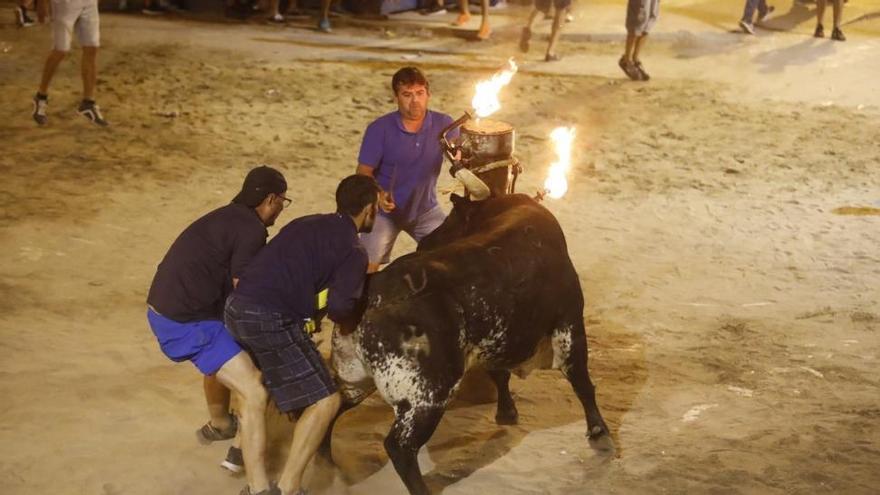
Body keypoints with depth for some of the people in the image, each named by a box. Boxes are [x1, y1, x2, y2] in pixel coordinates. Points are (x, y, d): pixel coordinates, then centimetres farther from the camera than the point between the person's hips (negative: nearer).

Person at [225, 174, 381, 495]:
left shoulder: (307, 224, 20)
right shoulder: (353, 250, -2)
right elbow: (338, 305, -15)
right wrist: (352, 322, 8)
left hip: (237, 307, 8)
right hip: (270, 320, -8)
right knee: (325, 401, -2)